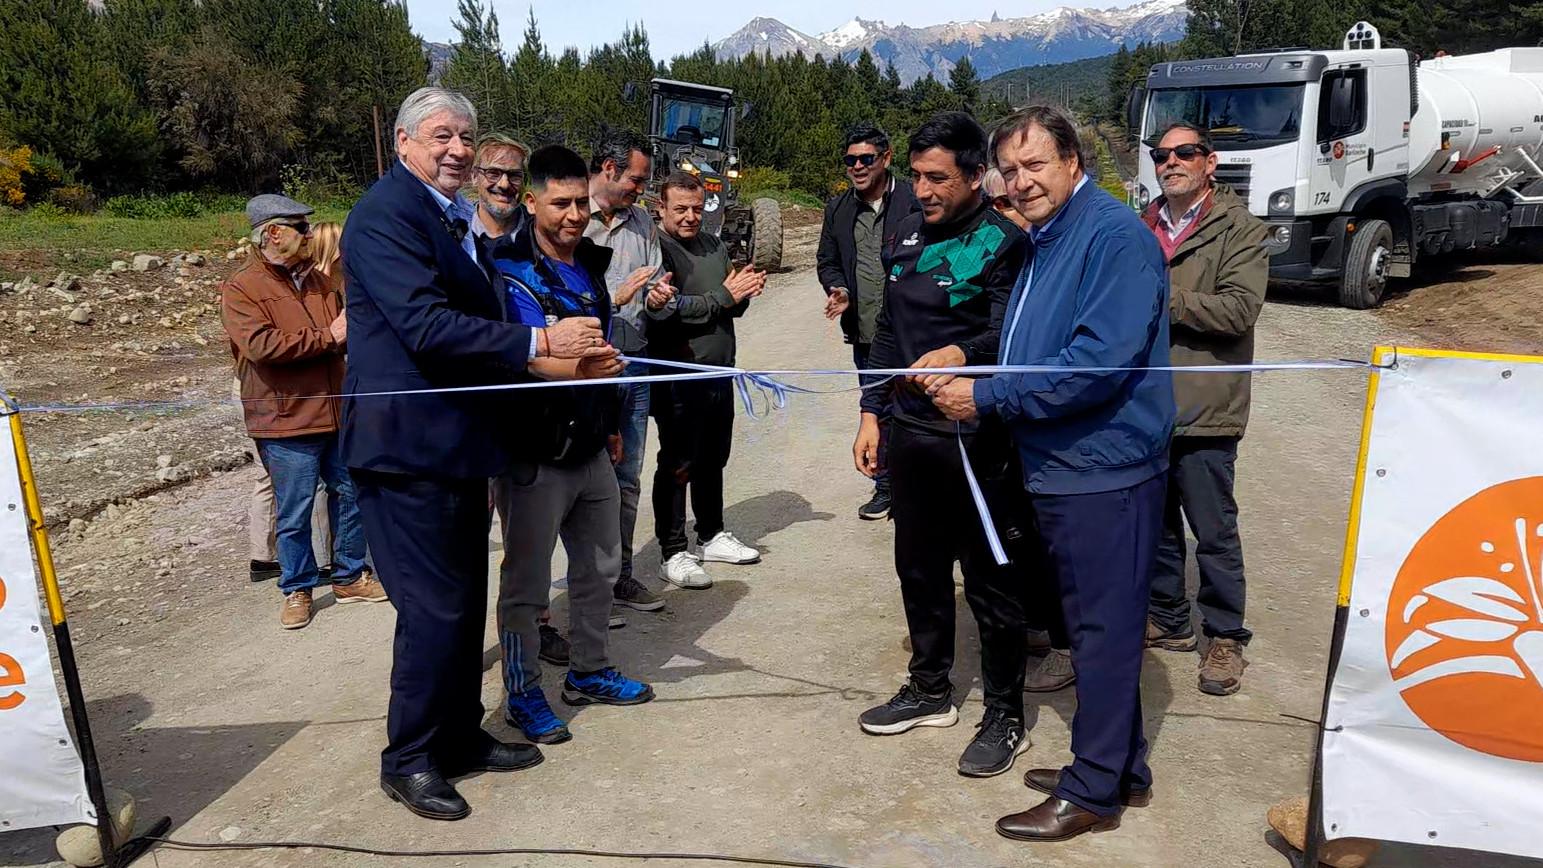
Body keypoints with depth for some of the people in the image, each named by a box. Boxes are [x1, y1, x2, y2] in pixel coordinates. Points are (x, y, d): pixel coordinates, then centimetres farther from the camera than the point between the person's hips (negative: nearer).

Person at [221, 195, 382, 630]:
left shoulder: (316, 280, 13)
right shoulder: (240, 289, -8)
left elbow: (346, 327, 24)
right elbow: (262, 345, -22)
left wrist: (350, 330, -1)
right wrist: (327, 337, -17)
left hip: (336, 414, 6)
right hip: (286, 421, -6)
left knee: (350, 495, 13)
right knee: (294, 513, 4)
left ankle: (349, 577, 28)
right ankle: (297, 590, 20)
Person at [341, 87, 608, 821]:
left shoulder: (460, 219, 15)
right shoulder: (386, 213, -14)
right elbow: (427, 326, -25)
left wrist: (565, 355, 6)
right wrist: (538, 341, -25)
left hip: (459, 443, 9)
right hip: (409, 448, -9)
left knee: (465, 601, 17)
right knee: (436, 608, -2)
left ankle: (460, 737, 32)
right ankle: (408, 759, 17)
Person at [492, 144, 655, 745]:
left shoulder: (590, 261, 9)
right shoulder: (512, 271, -14)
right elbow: (533, 357, -28)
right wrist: (575, 366, -49)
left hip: (591, 447, 8)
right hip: (535, 455, -8)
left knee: (599, 566, 18)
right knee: (526, 581, 5)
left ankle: (589, 672, 36)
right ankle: (523, 696, 20)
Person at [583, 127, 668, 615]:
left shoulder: (641, 221, 12)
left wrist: (656, 295, -6)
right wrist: (616, 296, -18)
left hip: (634, 364, 6)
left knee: (627, 479, 13)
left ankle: (619, 575, 25)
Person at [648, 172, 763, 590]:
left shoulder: (715, 247, 13)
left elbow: (732, 309, 17)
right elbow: (667, 309, -22)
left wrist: (743, 294, -5)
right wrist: (723, 296, -16)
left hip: (720, 373, 7)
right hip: (678, 379, -7)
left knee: (713, 460, 18)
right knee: (676, 466, 1)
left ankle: (712, 536, 34)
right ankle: (673, 553, 10)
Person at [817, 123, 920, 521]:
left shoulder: (914, 201, -7)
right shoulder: (838, 209, 9)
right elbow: (826, 261, 17)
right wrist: (838, 289, -4)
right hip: (865, 332, 5)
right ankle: (884, 487, 28)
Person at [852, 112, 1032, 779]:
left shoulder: (1002, 242, -10)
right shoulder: (907, 237, 11)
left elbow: (1006, 333, -22)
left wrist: (960, 355, -42)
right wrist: (872, 412, 13)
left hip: (976, 440, -7)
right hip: (910, 431, 7)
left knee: (990, 580, 4)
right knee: (918, 568, 17)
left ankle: (1005, 715, 20)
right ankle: (930, 691, 35)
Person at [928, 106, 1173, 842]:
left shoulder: (1116, 236, -15)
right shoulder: (1041, 243, 14)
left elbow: (1101, 362, -25)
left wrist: (987, 397, -21)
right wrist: (964, 362, 4)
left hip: (1104, 471, -9)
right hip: (1057, 469, 10)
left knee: (1104, 630, 2)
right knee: (1092, 626, 18)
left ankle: (1093, 791, 16)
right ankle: (1123, 768, 33)